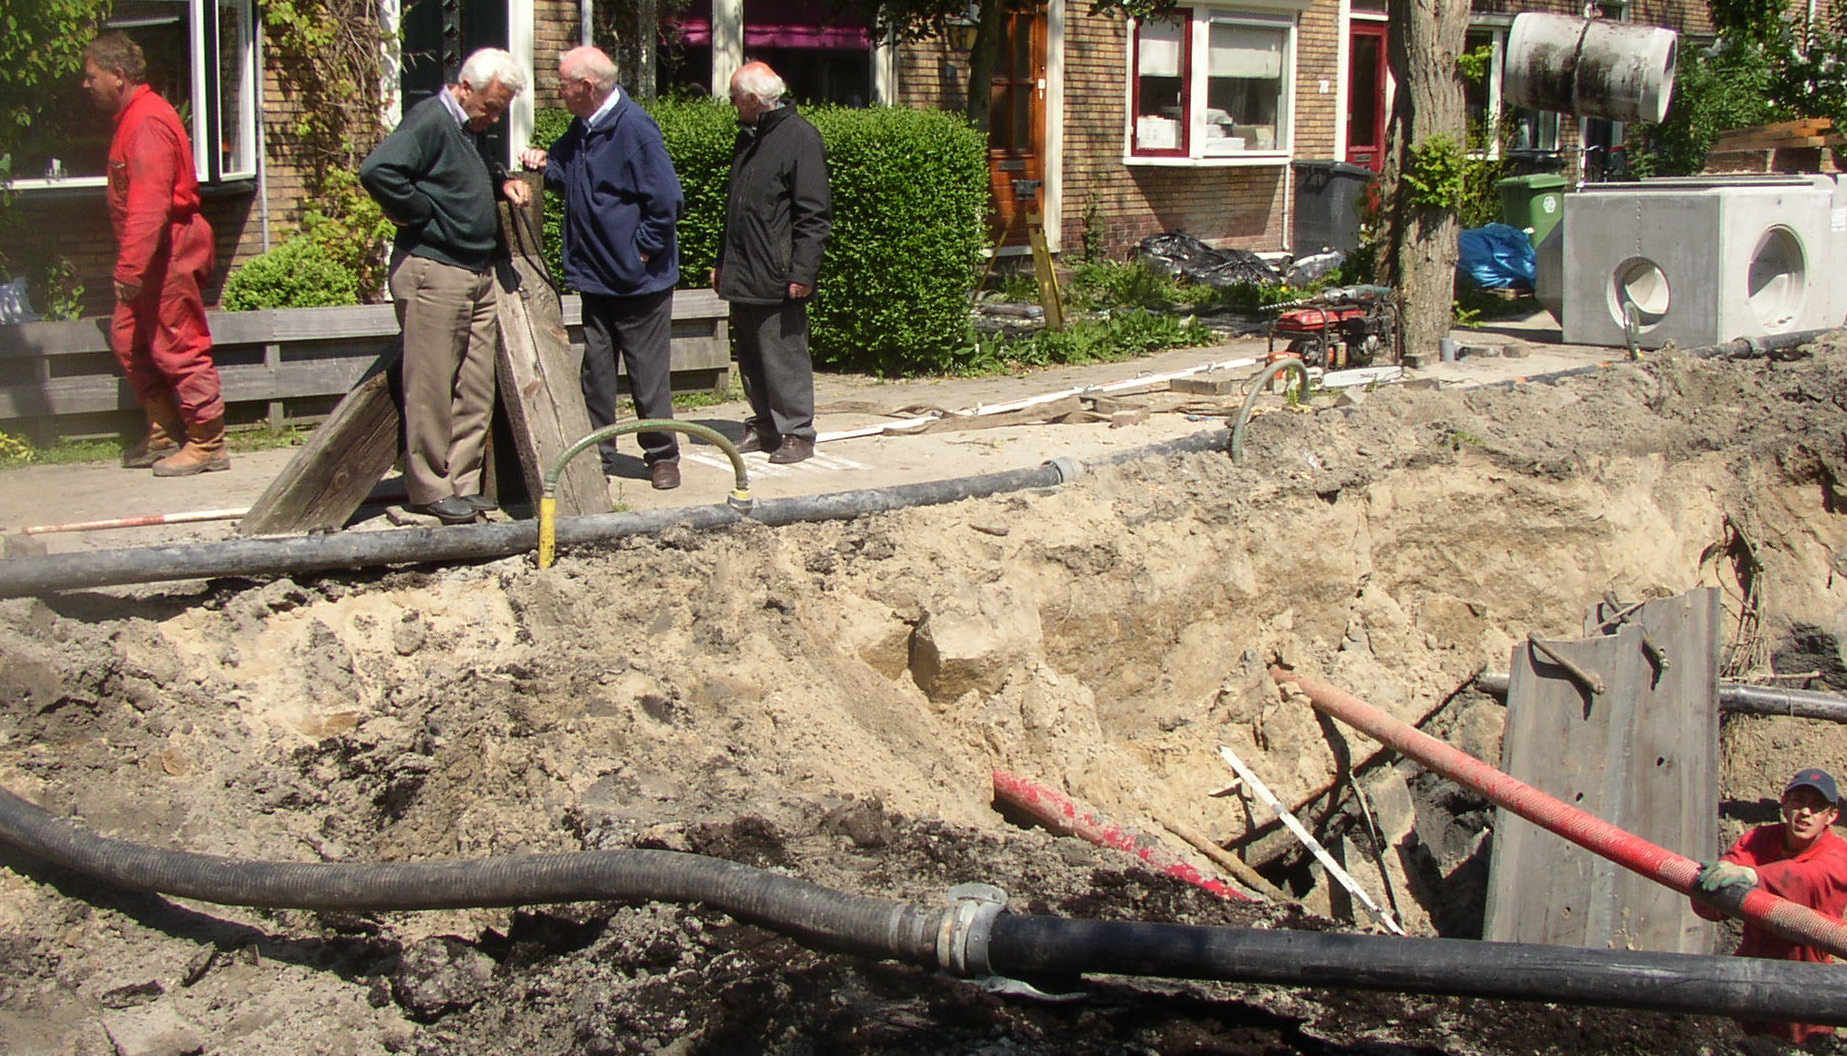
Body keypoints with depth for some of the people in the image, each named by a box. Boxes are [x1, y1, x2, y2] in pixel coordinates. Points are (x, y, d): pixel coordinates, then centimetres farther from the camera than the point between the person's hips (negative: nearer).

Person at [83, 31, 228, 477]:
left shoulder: (147, 123, -18)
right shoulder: (133, 118, 16)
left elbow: (149, 203, -27)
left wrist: (130, 267, -29)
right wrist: (132, 264, 21)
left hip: (170, 251, -11)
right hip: (158, 254, 11)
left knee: (179, 347, -5)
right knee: (128, 338, 15)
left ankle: (207, 444, 2)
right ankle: (165, 435, 22)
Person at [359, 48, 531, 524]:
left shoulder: (470, 130, 17)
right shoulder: (429, 120, -12)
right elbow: (377, 170, -25)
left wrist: (503, 182, 16)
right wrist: (422, 217, -16)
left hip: (477, 273, 9)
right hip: (432, 271, -9)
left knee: (476, 388, 9)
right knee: (432, 387, -3)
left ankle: (463, 481, 16)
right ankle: (429, 489, 4)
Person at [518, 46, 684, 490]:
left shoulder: (634, 128, -18)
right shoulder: (582, 129, 7)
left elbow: (666, 200, -20)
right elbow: (569, 176, 23)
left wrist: (642, 250, -16)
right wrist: (546, 163, 2)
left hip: (639, 280, -8)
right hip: (596, 276, 8)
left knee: (648, 372, 3)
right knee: (595, 370, 11)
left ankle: (662, 456, 16)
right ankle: (598, 454, 20)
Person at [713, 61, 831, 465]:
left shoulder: (799, 137, -10)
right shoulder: (749, 137, 17)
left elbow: (814, 215, -14)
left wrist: (802, 272, -19)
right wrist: (723, 262, 24)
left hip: (776, 279, -9)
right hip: (742, 275, 9)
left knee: (784, 356, -4)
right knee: (751, 356, 13)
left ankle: (797, 432, 4)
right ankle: (763, 426, 23)